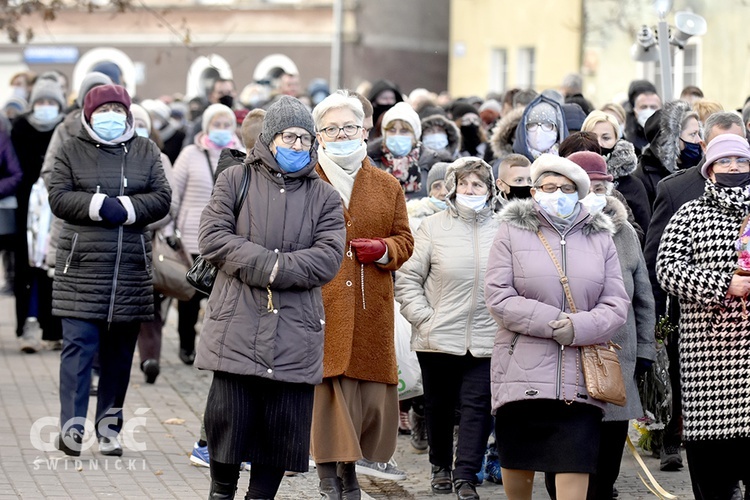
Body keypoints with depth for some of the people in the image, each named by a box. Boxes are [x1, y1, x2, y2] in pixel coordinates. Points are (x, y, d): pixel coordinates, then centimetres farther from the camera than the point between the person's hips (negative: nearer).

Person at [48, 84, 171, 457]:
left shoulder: (146, 151, 10)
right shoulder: (72, 151, 5)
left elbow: (161, 198, 3)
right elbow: (58, 197, -4)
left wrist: (126, 208, -14)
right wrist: (99, 205, -17)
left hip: (131, 268, 3)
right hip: (82, 265, -3)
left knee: (120, 351, 7)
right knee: (79, 346, -8)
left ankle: (109, 427, 15)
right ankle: (72, 426, -7)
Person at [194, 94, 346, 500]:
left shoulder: (323, 196, 10)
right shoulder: (235, 180, 7)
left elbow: (328, 257, -3)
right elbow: (213, 238, -4)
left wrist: (275, 270, -15)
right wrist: (269, 263, -14)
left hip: (294, 332, 2)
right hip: (237, 326, -2)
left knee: (284, 427, 3)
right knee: (228, 417, 0)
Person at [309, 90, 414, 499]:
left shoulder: (388, 187, 13)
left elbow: (404, 241, 15)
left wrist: (383, 249, -5)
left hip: (370, 311, 3)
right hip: (319, 306, -3)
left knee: (368, 386, 4)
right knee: (325, 387, -7)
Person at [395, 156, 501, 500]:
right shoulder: (433, 228, 0)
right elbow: (408, 280, 1)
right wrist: (424, 319, -7)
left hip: (487, 339, 0)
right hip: (438, 338, 0)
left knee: (477, 405, -4)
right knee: (439, 405, 12)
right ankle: (441, 466, 29)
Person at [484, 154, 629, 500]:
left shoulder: (600, 238, 12)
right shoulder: (512, 232, 6)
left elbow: (616, 305, 5)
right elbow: (497, 297, -5)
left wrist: (579, 327, -15)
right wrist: (551, 322, -15)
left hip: (580, 377, 1)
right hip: (522, 371, 0)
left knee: (575, 471, -8)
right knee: (517, 462, 9)